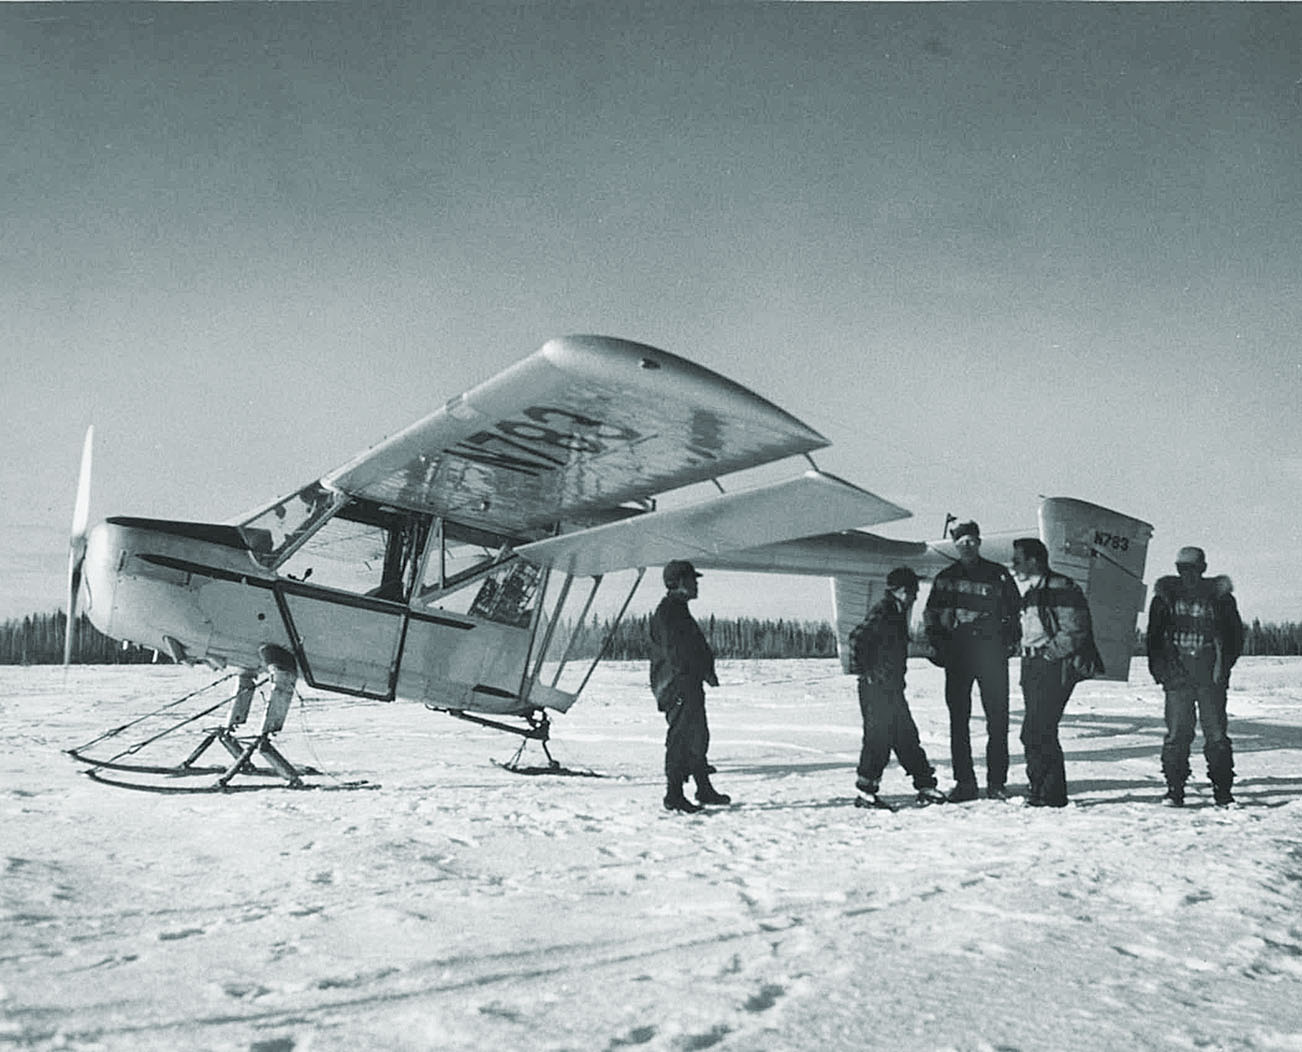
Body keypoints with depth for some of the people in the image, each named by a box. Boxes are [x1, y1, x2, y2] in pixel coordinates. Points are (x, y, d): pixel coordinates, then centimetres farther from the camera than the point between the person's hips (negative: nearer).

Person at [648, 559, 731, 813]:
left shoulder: (679, 610, 20)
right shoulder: (668, 611, -14)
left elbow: (697, 647, 20)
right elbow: (676, 652, -21)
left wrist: (707, 670, 6)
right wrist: (705, 671, -13)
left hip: (689, 686, 11)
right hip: (677, 685, -11)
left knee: (698, 736, 17)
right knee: (680, 739, -8)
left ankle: (704, 789, 27)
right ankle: (673, 795, -4)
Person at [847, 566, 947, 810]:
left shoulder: (897, 613, 16)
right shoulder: (882, 612, -14)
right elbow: (857, 637, -26)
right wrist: (864, 671, -20)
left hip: (892, 688, 10)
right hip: (877, 688, -10)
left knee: (906, 736, 14)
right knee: (878, 737, -6)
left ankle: (925, 784, 21)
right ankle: (865, 792, 1)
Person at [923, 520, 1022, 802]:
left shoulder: (998, 575, 7)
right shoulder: (945, 578, 12)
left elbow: (1016, 610, 11)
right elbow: (931, 615, 16)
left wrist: (1011, 641, 0)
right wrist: (937, 645, 4)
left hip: (991, 651, -1)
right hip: (957, 653, 2)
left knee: (997, 718, -3)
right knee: (958, 719, 1)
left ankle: (996, 782, 3)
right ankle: (964, 782, 7)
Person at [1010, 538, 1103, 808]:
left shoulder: (1062, 588, -9)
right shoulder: (1032, 592, 19)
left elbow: (1075, 632, -15)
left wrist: (1047, 654, -15)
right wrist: (1028, 656, 13)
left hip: (1054, 668, -9)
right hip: (1033, 668, 9)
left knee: (1037, 732, -12)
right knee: (1037, 733, 9)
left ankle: (1050, 793, -6)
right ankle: (1042, 790, 15)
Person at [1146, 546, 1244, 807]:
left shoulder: (1220, 597, 6)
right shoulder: (1165, 597, 8)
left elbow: (1235, 635, 10)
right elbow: (1154, 636, 12)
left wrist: (1224, 664, -1)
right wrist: (1160, 668, 1)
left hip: (1211, 678, -1)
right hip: (1177, 676, 1)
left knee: (1217, 735, -1)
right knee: (1177, 734, -1)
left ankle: (1223, 792, 7)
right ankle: (1174, 790, 5)